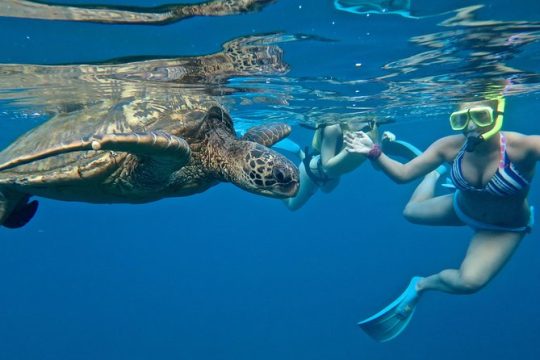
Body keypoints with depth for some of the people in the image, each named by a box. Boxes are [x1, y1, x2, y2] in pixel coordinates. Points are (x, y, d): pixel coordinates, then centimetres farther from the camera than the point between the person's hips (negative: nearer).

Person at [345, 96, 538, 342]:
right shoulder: (451, 146, -26)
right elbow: (402, 174, -23)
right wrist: (373, 153, -38)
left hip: (504, 228, -3)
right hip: (462, 208, 4)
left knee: (469, 281, -25)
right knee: (411, 212, 22)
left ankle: (420, 286, 6)